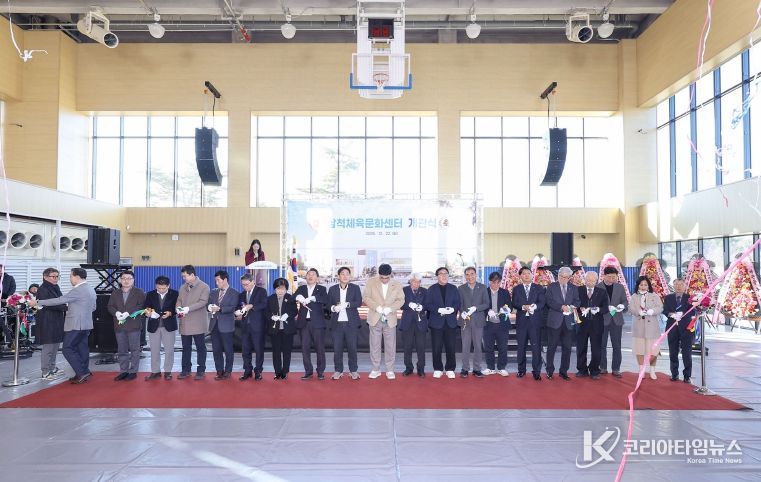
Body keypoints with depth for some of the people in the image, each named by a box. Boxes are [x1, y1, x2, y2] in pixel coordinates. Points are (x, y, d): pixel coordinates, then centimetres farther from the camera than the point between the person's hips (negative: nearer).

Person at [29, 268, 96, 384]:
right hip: (86, 324, 9)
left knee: (68, 349, -3)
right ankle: (83, 373, 16)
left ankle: (83, 372, -6)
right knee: (82, 348, 12)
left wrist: (37, 302, -11)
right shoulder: (91, 290, 12)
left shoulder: (78, 290, -18)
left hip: (75, 325, -9)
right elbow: (93, 308, 20)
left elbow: (59, 300, -18)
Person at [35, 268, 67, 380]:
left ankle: (52, 368, 26)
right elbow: (49, 304, -21)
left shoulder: (55, 288, 17)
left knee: (55, 346, 15)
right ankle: (46, 373, 1)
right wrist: (65, 307, -21)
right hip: (47, 323, -9)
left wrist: (64, 309, 3)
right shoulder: (43, 290, -11)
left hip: (57, 322, 9)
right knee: (48, 347, -5)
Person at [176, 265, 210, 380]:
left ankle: (200, 370, 11)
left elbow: (203, 302, -16)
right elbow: (179, 300, 12)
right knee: (186, 348, 12)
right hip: (185, 323, 5)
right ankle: (185, 370, 21)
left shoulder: (204, 287, -7)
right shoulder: (183, 287, 13)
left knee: (200, 347, 4)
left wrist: (188, 308, -24)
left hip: (198, 323, -5)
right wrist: (179, 308, -11)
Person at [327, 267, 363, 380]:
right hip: (337, 323, 1)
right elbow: (328, 304, 6)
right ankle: (338, 370, 16)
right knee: (337, 348, 3)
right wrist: (333, 308, -15)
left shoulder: (355, 288, 5)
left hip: (351, 323, -1)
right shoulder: (332, 289, 10)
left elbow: (359, 302, -7)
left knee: (352, 347, 3)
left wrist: (346, 304, -20)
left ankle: (353, 370, 16)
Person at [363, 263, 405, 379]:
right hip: (375, 319, 0)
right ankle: (375, 370, 15)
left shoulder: (397, 284, 2)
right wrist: (376, 307, -17)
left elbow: (401, 300, 1)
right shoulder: (371, 282, -1)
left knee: (390, 346, 5)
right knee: (374, 345, 5)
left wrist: (390, 308, -16)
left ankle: (390, 370, 15)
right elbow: (366, 297, -3)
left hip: (390, 319, 0)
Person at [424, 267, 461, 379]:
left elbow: (458, 302, 6)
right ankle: (437, 369, 12)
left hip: (451, 322, 1)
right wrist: (439, 310, -16)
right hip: (436, 322, -1)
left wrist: (453, 309, -15)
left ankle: (450, 369, 13)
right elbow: (427, 304, -2)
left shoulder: (453, 289, 12)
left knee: (451, 347, 2)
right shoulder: (431, 289, 7)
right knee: (436, 348, 1)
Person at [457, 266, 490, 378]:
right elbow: (459, 304, 4)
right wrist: (462, 312, -16)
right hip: (465, 321, 0)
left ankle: (477, 369, 12)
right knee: (465, 346, 2)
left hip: (478, 321, 0)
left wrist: (476, 308, -15)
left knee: (478, 346, 3)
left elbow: (486, 304, 1)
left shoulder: (482, 287, 6)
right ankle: (465, 369, 10)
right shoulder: (461, 288, 7)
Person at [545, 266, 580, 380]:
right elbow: (549, 301, -7)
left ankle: (564, 371, 16)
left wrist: (573, 307, -16)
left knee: (567, 347, 6)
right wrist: (562, 307, -20)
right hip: (555, 321, -3)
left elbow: (576, 301, 6)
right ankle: (550, 371, 12)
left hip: (568, 321, 3)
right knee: (551, 347, 2)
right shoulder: (552, 286, 3)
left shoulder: (573, 288, 13)